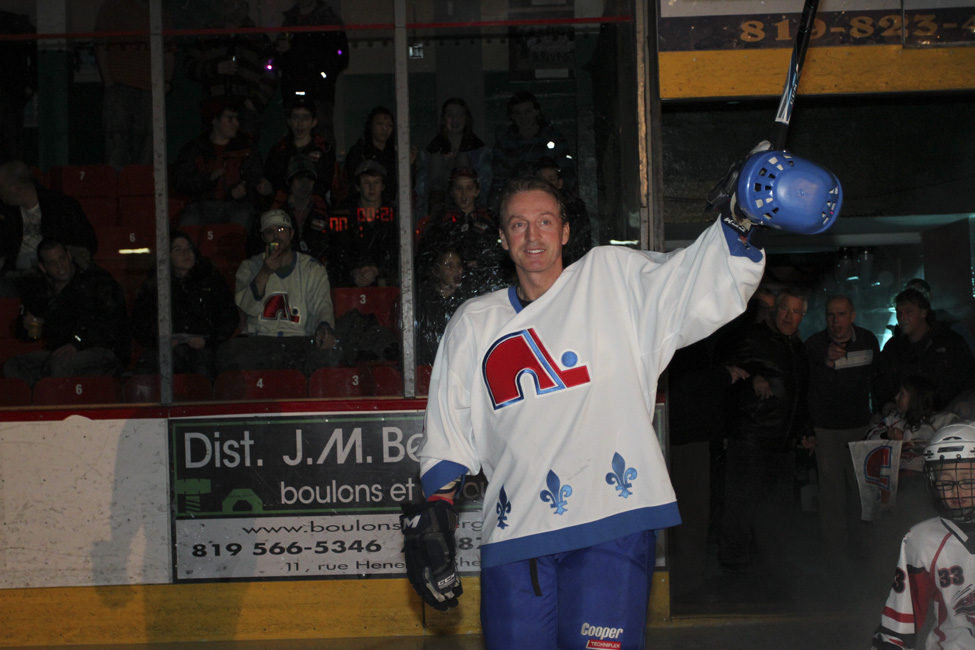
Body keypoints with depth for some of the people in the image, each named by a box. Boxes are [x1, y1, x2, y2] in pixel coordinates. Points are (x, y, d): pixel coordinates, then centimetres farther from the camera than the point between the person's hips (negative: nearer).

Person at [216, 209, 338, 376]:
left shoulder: (312, 268, 13)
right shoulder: (250, 267, 15)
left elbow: (322, 304, -1)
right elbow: (248, 307, 1)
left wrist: (324, 327, -24)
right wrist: (265, 272, -12)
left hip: (300, 340, 0)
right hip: (258, 341, 1)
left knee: (324, 353, -36)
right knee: (229, 353, -33)